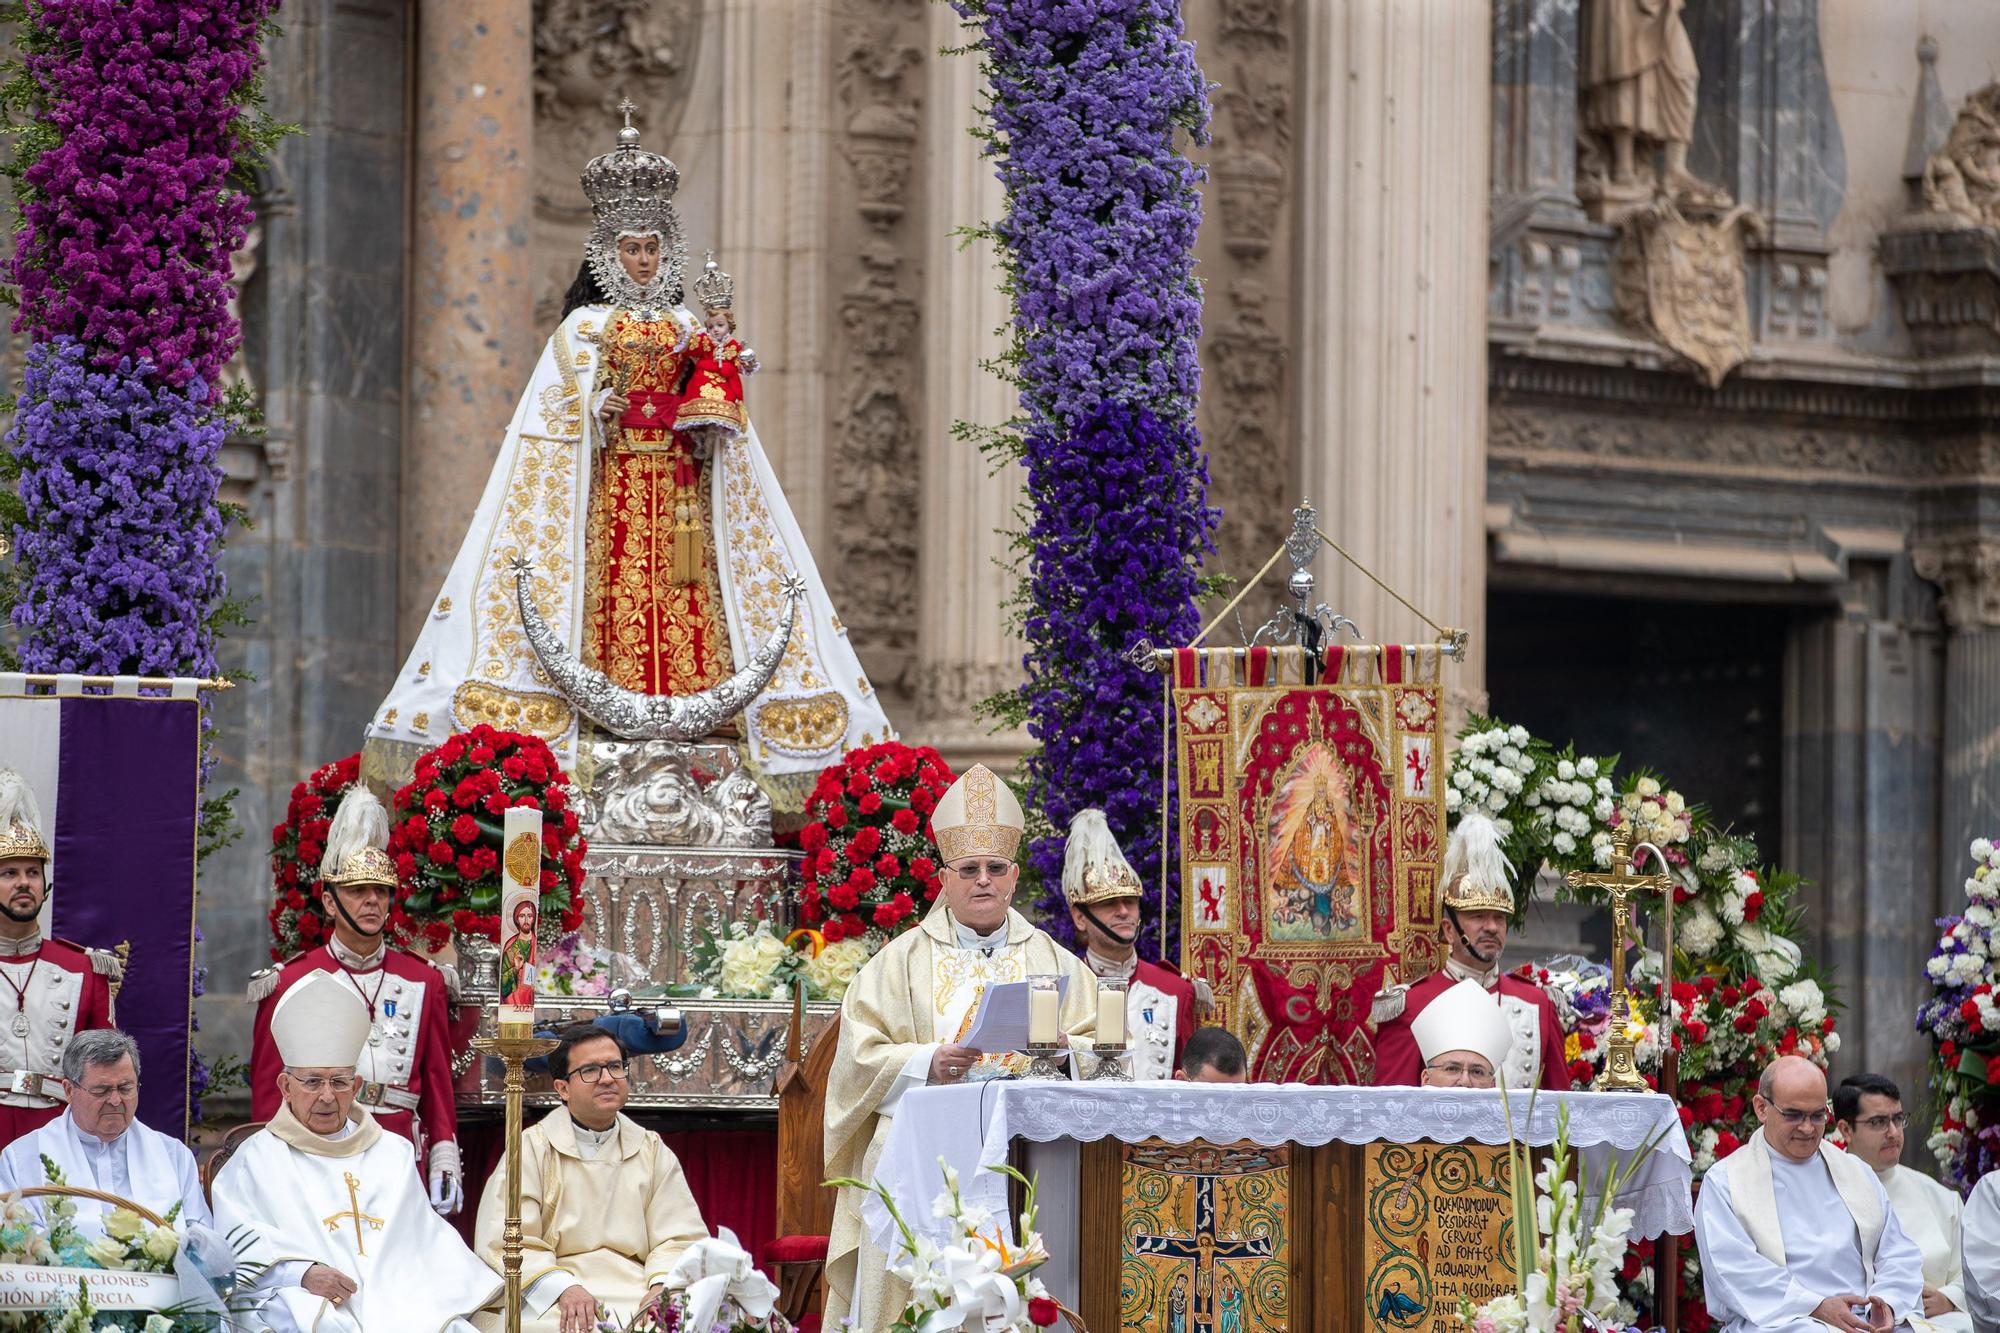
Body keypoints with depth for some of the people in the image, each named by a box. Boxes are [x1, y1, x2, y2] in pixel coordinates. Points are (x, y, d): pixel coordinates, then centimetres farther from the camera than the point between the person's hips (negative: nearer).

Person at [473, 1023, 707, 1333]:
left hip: (637, 1296, 3)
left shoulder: (652, 1152, 16)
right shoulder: (531, 1149, 6)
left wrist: (662, 1286, -13)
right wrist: (564, 1289, -21)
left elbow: (680, 1238, 9)